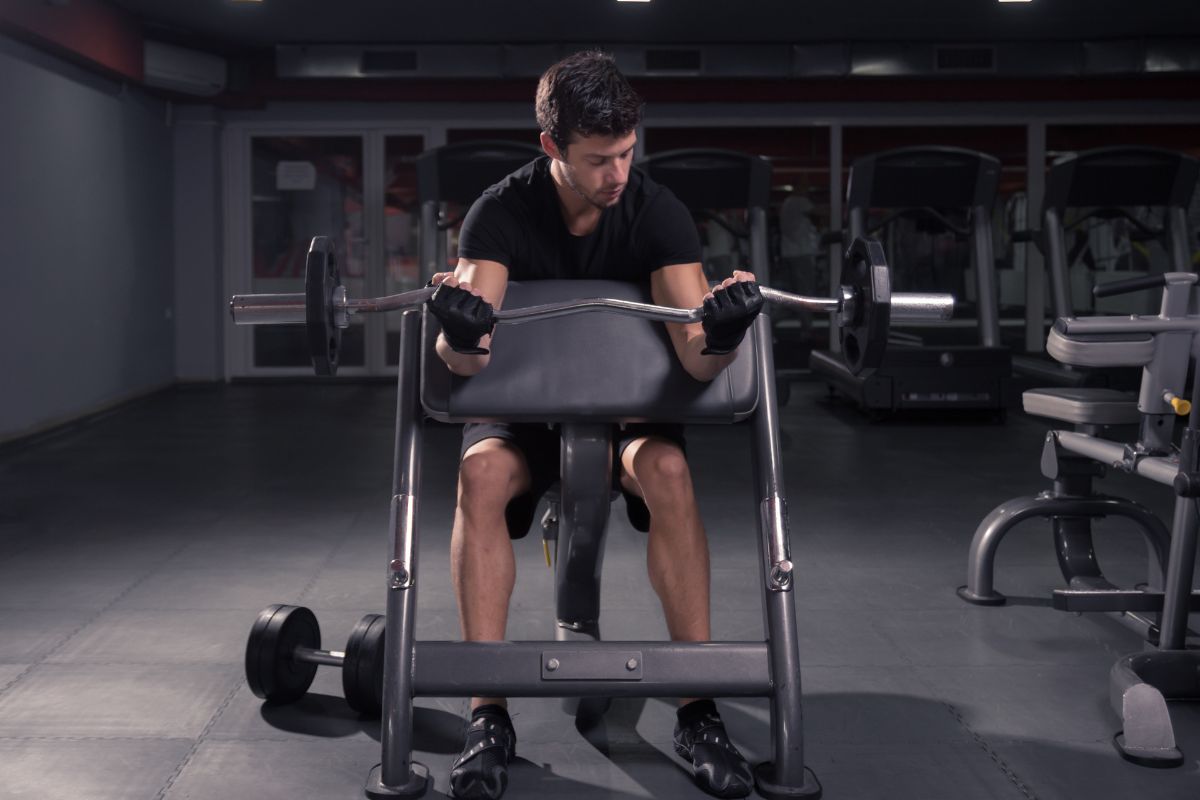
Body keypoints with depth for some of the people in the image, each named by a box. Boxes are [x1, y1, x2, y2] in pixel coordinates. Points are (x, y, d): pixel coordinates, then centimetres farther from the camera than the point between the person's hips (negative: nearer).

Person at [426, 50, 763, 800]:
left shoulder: (657, 210, -17)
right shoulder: (501, 213, -18)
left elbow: (698, 358, -27)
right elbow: (467, 360, -31)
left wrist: (721, 331, -50)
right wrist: (460, 333, -54)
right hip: (524, 401, 0)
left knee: (668, 471, -34)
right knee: (482, 472, -33)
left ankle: (698, 709, -24)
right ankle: (490, 714, -25)